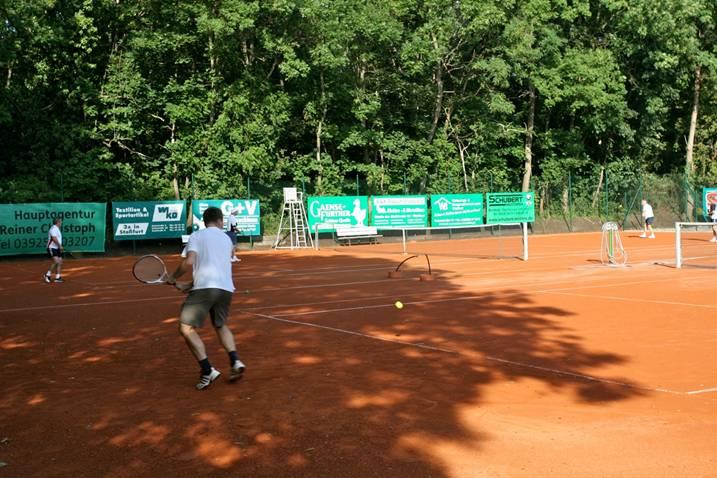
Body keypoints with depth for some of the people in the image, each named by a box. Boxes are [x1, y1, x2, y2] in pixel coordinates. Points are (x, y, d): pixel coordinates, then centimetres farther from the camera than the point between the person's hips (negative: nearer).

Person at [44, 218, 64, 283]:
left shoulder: (57, 229, 17)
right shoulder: (53, 229, -14)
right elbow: (54, 239, -23)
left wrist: (60, 247, 14)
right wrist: (60, 246, -17)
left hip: (57, 249, 10)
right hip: (52, 248, -10)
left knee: (60, 262, 4)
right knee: (56, 262, -20)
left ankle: (57, 277, 7)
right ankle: (48, 275, -8)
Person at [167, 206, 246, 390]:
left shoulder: (197, 236, 6)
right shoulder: (227, 239, 22)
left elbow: (189, 262, -9)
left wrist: (173, 277, 8)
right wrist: (192, 285, 28)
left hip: (205, 288, -6)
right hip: (226, 288, 6)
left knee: (186, 328, -1)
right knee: (221, 326, 27)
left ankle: (207, 370, -12)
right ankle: (235, 361, 8)